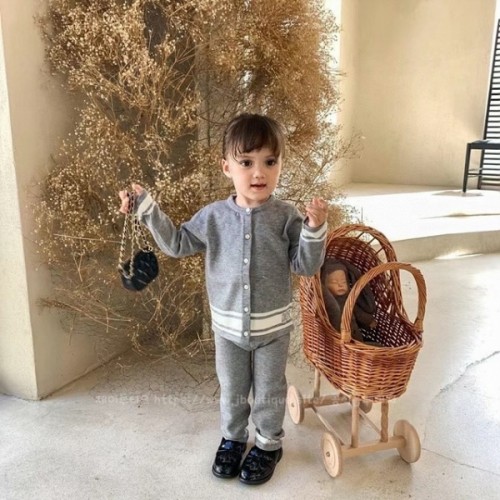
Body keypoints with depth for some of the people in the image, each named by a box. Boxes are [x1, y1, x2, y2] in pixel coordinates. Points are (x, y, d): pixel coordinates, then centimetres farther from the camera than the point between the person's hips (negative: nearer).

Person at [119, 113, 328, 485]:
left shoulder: (286, 217, -13)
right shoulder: (214, 217, -8)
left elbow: (306, 266, -11)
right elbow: (177, 244, 2)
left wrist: (314, 229, -26)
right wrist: (147, 210, -5)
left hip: (272, 326, -2)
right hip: (228, 326, 2)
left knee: (269, 392, 17)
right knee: (232, 391, 22)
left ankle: (269, 444, 41)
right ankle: (233, 438, 46)